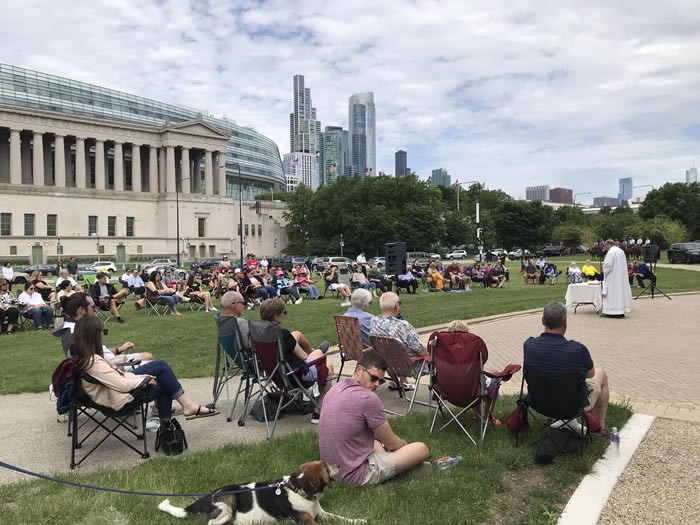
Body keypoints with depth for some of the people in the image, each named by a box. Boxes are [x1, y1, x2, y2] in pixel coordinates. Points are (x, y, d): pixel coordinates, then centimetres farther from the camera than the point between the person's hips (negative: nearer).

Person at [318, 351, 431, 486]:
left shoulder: (336, 388, 5)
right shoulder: (368, 398, -21)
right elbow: (392, 443, -7)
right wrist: (405, 444, 15)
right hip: (354, 476, -9)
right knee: (422, 449, -3)